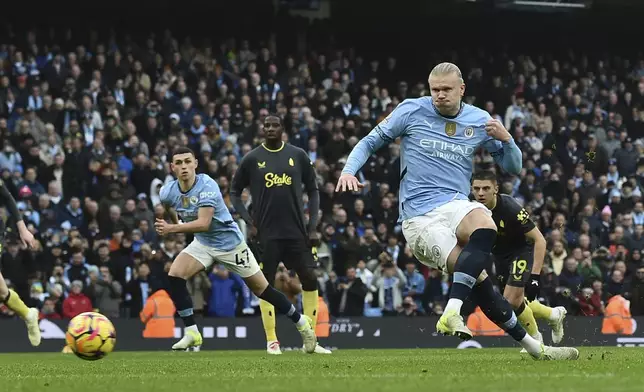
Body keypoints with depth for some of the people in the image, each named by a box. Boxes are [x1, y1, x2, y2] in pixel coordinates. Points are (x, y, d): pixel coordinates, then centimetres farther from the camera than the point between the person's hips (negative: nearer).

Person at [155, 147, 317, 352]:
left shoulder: (207, 186, -29)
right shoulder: (168, 192, -11)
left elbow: (203, 223, -39)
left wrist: (171, 228, -45)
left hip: (229, 242, -5)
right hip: (202, 244, 5)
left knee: (262, 289, 3)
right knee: (174, 276, -18)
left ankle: (302, 323, 23)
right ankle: (191, 333, -10)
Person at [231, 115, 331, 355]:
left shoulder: (298, 155, 5)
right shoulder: (252, 159, 1)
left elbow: (313, 190, 10)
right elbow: (234, 192, 8)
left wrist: (312, 226, 1)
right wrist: (249, 222, -4)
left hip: (297, 231, 1)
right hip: (266, 233, -1)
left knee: (310, 280, -3)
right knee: (266, 284, -1)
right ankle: (271, 341, 7)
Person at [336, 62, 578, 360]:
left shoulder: (479, 121, 9)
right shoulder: (411, 111, 2)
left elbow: (514, 167, 14)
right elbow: (370, 142, 9)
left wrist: (506, 139, -7)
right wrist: (349, 171, -9)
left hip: (456, 205, 3)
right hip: (419, 219, -3)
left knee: (485, 226, -36)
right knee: (478, 278, -25)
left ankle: (452, 313, -37)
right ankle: (531, 345, -20)